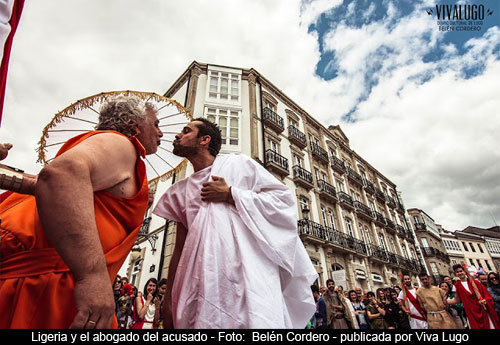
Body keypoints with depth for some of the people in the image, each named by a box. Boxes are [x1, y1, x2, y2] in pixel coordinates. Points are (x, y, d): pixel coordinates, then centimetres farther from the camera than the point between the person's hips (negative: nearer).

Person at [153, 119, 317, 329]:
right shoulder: (181, 191, 16)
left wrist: (230, 194, -8)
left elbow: (284, 198, -3)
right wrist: (169, 300, 13)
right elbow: (180, 248, 16)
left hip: (248, 273, -3)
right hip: (203, 283, 4)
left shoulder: (239, 164, 4)